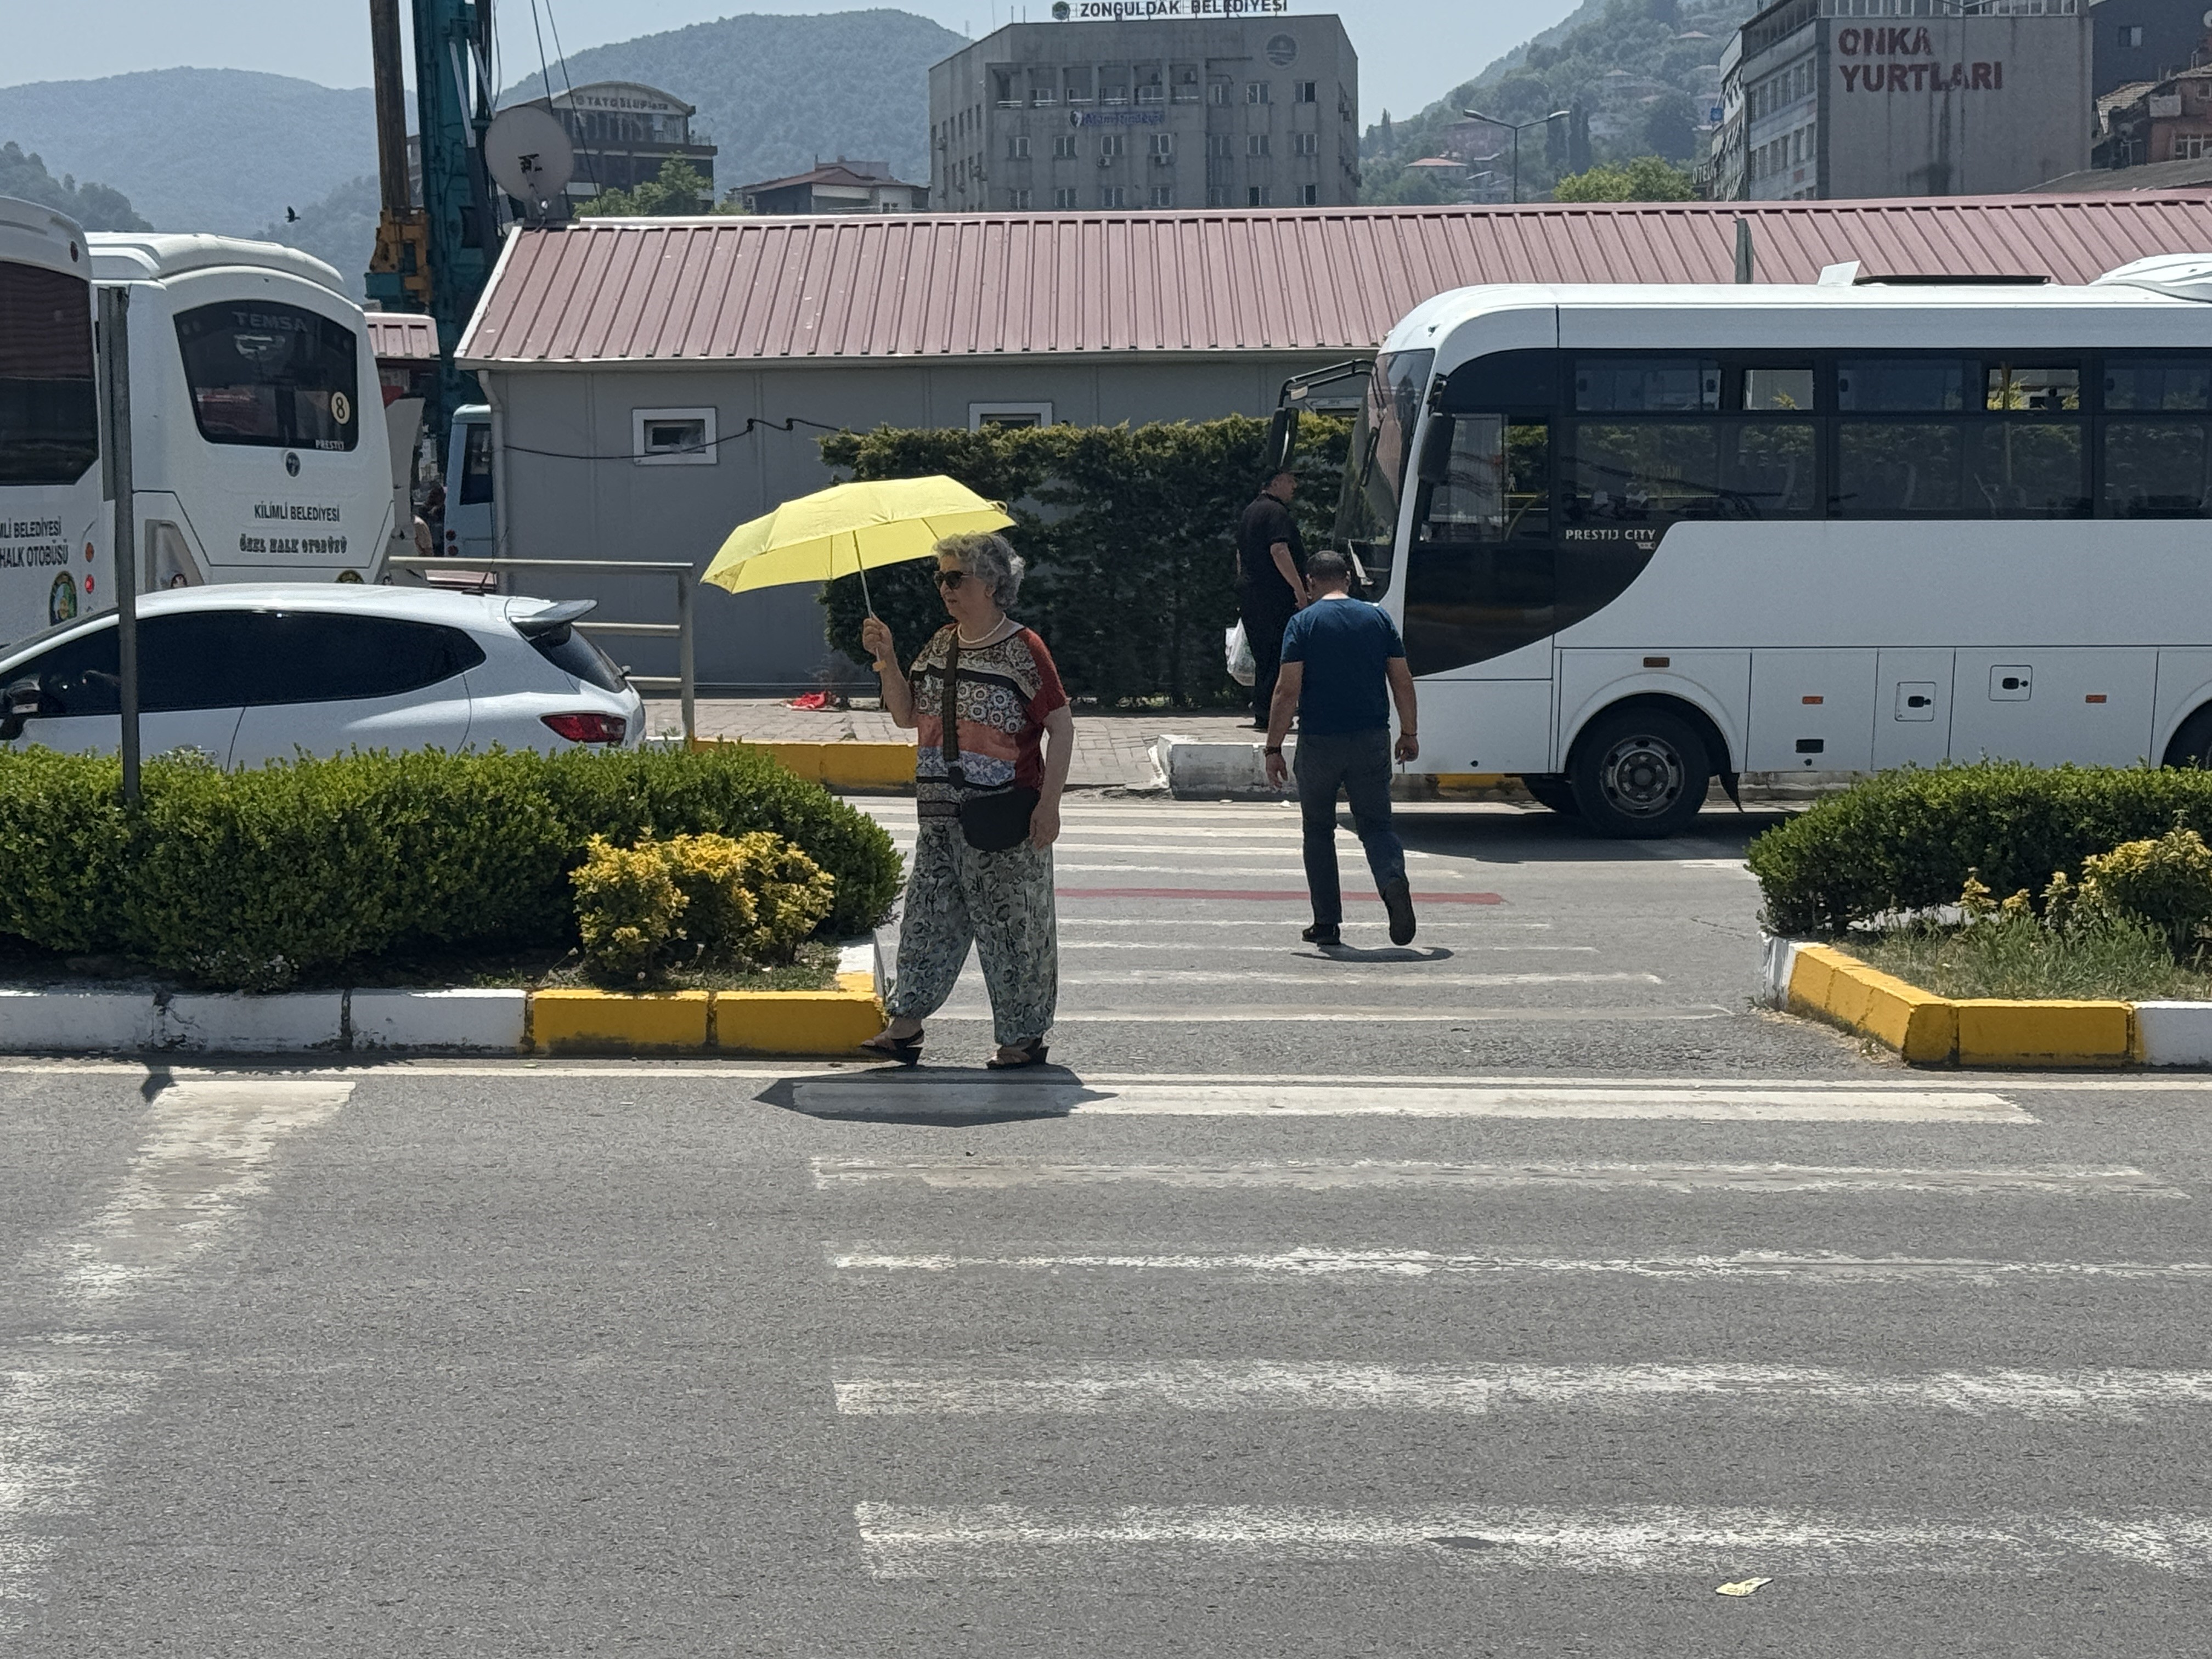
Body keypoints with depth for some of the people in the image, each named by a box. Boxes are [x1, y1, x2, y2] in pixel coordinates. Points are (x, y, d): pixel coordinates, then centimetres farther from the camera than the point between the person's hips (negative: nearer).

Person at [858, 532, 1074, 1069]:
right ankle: (905, 1024, 10)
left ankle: (1025, 1035, 10)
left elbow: (1062, 727, -10)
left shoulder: (1022, 650, -10)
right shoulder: (941, 645, 11)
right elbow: (907, 714, 14)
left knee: (1010, 921, 1)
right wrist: (887, 660, -1)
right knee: (929, 912, 6)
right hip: (940, 814, 7)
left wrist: (1049, 803, -16)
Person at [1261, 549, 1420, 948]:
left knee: (1318, 830, 11)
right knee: (1375, 823, 9)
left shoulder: (1303, 623, -4)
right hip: (1372, 740, 2)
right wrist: (1409, 733, 16)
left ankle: (1327, 924, 10)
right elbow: (1403, 681, 5)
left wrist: (1273, 749, -7)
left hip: (1319, 742, -2)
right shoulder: (1378, 618, 5)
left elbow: (1288, 690, -10)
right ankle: (1393, 879, -23)